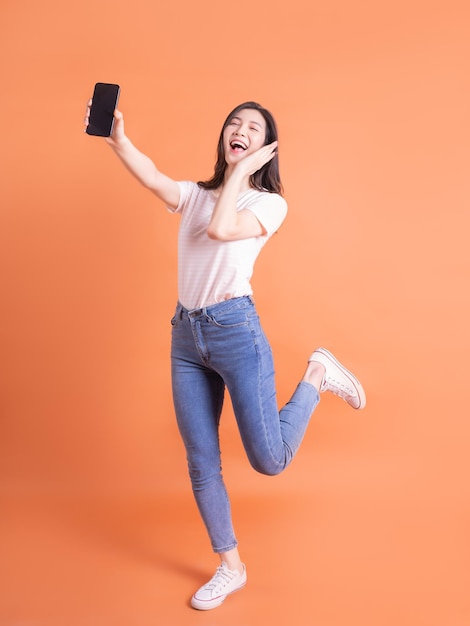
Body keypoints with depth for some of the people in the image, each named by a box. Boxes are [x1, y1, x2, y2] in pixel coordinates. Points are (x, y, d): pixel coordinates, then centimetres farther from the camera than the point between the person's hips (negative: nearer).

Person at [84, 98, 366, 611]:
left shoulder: (270, 203, 0)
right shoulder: (195, 195, 11)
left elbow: (221, 228, -18)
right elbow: (153, 179, -11)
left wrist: (240, 170, -8)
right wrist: (117, 140, -27)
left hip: (236, 329, -4)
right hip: (186, 335, 4)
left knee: (269, 460, -4)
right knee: (201, 463, 9)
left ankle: (316, 376, 21)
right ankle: (230, 568, 27)